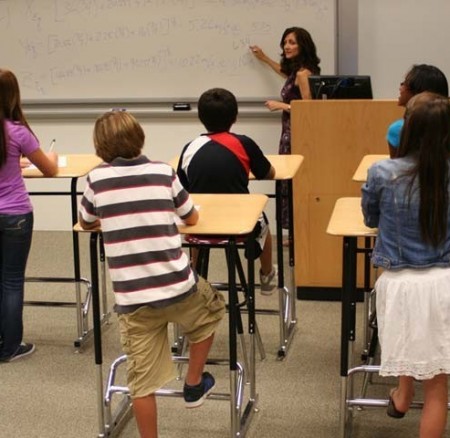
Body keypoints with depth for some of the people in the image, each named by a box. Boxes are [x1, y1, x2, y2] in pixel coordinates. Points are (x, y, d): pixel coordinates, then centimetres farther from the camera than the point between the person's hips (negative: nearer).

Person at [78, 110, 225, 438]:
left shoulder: (97, 179, 0)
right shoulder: (163, 172, 1)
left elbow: (86, 224, 18)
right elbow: (192, 218, 15)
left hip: (131, 297, 0)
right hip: (178, 287, 0)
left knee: (142, 380, 9)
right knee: (211, 311, 32)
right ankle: (194, 386, 39)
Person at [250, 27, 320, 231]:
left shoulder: (303, 73, -15)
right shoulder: (296, 70, 14)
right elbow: (287, 73, 40)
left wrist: (282, 106, -14)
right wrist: (264, 59, 46)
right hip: (291, 132, 10)